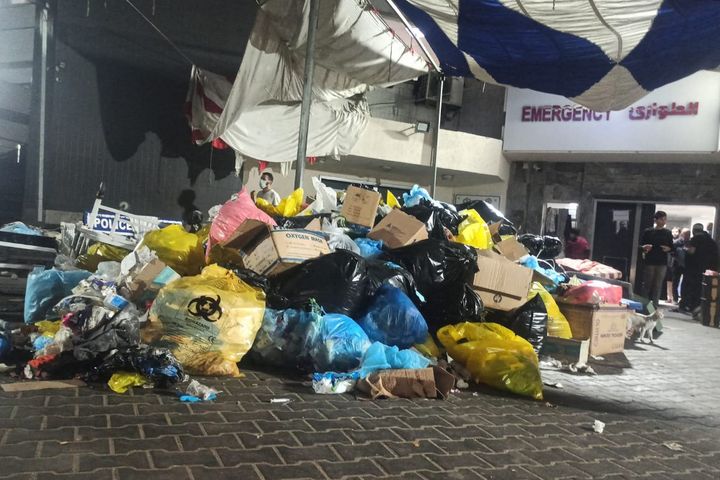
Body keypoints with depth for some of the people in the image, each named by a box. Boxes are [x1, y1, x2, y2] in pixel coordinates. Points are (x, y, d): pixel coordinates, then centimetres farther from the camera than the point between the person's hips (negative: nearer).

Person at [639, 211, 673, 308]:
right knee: (647, 284, -1)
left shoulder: (668, 233, 10)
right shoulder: (648, 232, 2)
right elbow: (641, 245, 3)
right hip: (649, 262, -2)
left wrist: (668, 248, -7)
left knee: (658, 285, 2)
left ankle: (655, 305, 7)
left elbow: (671, 247, 14)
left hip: (662, 263, 2)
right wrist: (644, 247, -19)